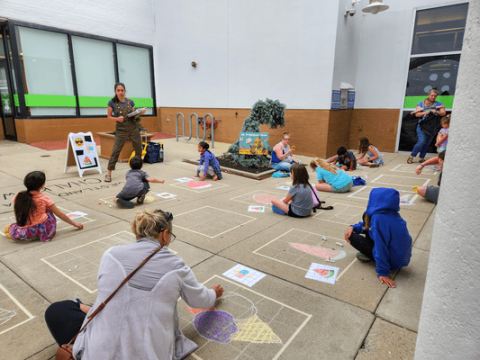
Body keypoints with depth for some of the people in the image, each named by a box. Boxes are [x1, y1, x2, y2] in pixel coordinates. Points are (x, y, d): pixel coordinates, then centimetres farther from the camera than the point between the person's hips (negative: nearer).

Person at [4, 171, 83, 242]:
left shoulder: (18, 197, -1)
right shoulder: (44, 198, -6)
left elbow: (17, 217, 8)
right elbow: (60, 214, 1)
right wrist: (74, 224, 12)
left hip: (24, 233, 3)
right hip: (44, 230, -3)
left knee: (7, 228, 32)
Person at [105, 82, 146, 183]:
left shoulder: (130, 101, 4)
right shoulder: (112, 102, -3)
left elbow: (134, 116, 11)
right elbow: (109, 116, 2)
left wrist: (140, 113, -8)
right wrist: (117, 118, -17)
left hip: (133, 128, 3)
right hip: (121, 129, -3)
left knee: (138, 149, 7)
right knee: (115, 150, -8)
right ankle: (109, 173, -1)